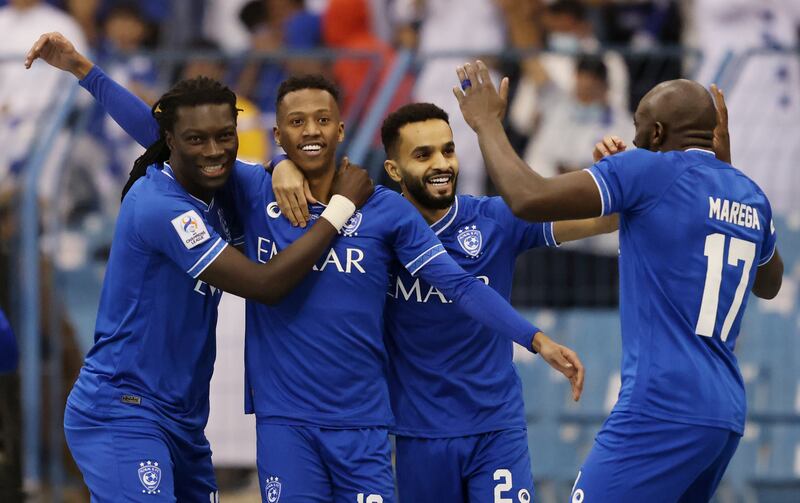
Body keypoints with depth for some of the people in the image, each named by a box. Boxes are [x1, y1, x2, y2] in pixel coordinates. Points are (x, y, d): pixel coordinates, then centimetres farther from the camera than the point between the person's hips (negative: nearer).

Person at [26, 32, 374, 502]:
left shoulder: (222, 183, 3)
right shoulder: (163, 206, -21)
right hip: (122, 413, -9)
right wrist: (343, 205, -14)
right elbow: (266, 284, -21)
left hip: (182, 422, 9)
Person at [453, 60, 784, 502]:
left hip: (663, 410, -8)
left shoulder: (650, 171, -6)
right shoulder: (750, 197, 16)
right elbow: (769, 283, 37)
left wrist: (486, 123, 4)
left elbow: (529, 199, -13)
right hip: (727, 416, 8)